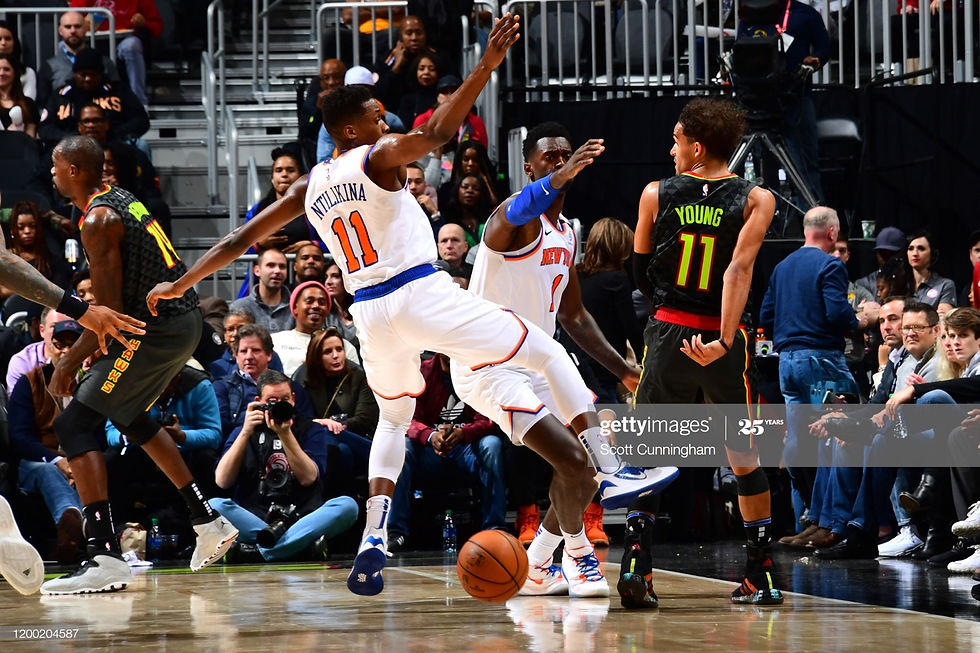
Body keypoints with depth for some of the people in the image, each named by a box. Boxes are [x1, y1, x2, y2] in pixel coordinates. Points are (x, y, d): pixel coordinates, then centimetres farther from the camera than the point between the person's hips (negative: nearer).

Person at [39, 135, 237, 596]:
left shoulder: (98, 220, -15)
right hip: (185, 318, 10)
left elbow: (110, 311, -18)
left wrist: (70, 363, -9)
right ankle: (207, 522, 36)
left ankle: (104, 557, -23)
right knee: (128, 415, 31)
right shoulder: (122, 199, 14)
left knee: (76, 424, -11)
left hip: (157, 328, -10)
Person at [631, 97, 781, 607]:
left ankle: (635, 566, -8)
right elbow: (740, 269, -17)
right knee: (745, 459, 12)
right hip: (725, 340, 0)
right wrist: (724, 341, -25)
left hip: (668, 333, 0)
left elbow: (640, 273, 8)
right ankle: (762, 577, 13)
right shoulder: (755, 199, -3)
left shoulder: (657, 195, 0)